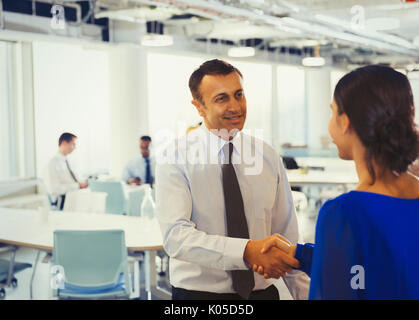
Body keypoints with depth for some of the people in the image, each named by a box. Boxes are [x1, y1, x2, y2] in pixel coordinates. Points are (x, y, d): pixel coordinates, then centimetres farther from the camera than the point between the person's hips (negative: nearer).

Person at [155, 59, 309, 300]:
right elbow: (175, 236, -22)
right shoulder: (175, 159, -10)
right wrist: (247, 251, -33)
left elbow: (286, 235, 4)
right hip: (198, 292, -3)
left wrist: (308, 295, -5)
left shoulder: (269, 157, 2)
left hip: (263, 291, 4)